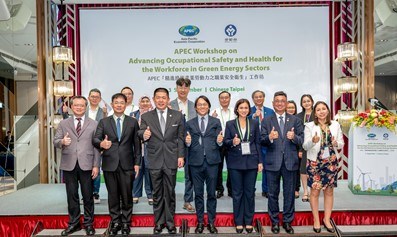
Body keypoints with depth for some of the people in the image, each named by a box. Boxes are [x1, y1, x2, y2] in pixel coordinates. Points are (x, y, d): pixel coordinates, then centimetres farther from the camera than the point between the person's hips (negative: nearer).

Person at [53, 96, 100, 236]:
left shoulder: (93, 124, 5)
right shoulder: (63, 124, 10)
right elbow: (55, 141, 5)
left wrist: (96, 165, -5)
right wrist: (62, 142, -19)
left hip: (87, 165, -1)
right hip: (69, 165, 2)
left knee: (88, 196, 6)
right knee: (72, 196, 9)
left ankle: (88, 224, 18)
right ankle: (74, 223, 23)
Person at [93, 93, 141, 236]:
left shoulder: (133, 122, 6)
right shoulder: (103, 122, 7)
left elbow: (137, 144, 4)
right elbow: (95, 139, -3)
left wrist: (137, 163, -1)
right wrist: (101, 143, -27)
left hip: (127, 164, 0)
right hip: (109, 164, 1)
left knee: (127, 195, 6)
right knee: (113, 195, 10)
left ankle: (126, 223, 20)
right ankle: (115, 222, 24)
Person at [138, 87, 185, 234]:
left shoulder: (178, 115, 3)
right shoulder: (146, 117, 3)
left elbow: (180, 138, 3)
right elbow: (141, 133, -7)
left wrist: (181, 156, -3)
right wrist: (144, 135, -30)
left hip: (171, 160, 0)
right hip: (154, 160, 1)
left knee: (170, 193, 8)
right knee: (157, 194, 10)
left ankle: (170, 222, 22)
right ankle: (159, 222, 24)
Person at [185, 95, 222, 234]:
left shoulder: (216, 122, 7)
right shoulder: (190, 123, 8)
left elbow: (219, 142, 3)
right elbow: (188, 144, 6)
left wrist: (220, 141, -18)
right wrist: (187, 142, -15)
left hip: (212, 161, 0)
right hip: (196, 161, 1)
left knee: (211, 193, 7)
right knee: (198, 193, 9)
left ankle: (211, 222, 20)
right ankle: (200, 222, 21)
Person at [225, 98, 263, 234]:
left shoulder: (255, 123, 5)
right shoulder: (230, 124, 3)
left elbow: (258, 143, 5)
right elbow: (225, 142, 3)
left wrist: (260, 161, 1)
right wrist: (232, 142, -19)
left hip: (251, 162, 1)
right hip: (235, 162, -1)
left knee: (250, 192, 7)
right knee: (237, 193, 6)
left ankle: (249, 222, 19)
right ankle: (238, 222, 17)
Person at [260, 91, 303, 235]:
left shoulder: (295, 120, 5)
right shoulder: (266, 121, 2)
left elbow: (301, 141, -1)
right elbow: (262, 141, -5)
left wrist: (294, 137, -21)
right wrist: (269, 137, -25)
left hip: (290, 162, 1)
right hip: (273, 162, 0)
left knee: (289, 194, 11)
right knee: (273, 194, 10)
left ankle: (287, 221, 26)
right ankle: (274, 221, 25)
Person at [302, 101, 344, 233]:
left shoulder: (335, 125, 6)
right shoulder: (309, 126, -2)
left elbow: (341, 144, 7)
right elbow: (305, 146, -7)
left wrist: (336, 144, -16)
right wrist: (313, 141, -27)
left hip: (331, 161, 3)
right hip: (315, 162, -2)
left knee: (329, 191, 10)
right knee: (315, 191, 2)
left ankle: (327, 219, 25)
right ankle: (316, 220, 18)